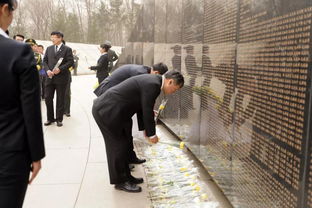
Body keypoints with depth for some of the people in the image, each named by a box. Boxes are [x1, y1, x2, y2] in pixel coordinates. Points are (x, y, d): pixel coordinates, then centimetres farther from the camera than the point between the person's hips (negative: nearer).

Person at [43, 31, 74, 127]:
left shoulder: (67, 49, -1)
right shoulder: (49, 48, 12)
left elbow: (70, 62, -8)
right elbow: (45, 61, 11)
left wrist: (60, 69, -18)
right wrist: (47, 70, -7)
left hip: (61, 78, -4)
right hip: (50, 77, 4)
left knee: (60, 99, 4)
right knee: (48, 98, 3)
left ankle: (59, 119, 15)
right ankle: (50, 118, 16)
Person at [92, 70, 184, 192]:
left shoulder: (151, 81, 12)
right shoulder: (153, 84, -19)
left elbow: (142, 108, 20)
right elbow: (147, 111, -16)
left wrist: (144, 128, 23)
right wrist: (152, 134, -4)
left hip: (105, 108, 10)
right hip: (107, 110, -10)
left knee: (122, 144, 16)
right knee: (118, 146, 0)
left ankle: (125, 176, 28)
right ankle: (120, 182, 13)